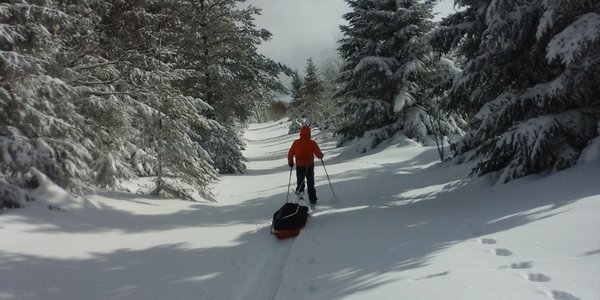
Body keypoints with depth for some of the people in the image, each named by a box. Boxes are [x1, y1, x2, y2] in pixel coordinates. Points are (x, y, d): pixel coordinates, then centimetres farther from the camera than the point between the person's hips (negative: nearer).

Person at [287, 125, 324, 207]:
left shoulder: (296, 143, -5)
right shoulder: (312, 143, -9)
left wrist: (290, 162, 15)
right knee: (311, 184, 14)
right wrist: (321, 156, 15)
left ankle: (300, 191, -15)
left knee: (300, 182, 15)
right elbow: (319, 154, -8)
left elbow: (290, 154, -1)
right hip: (310, 166, 0)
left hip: (299, 166, 0)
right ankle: (313, 201, 16)